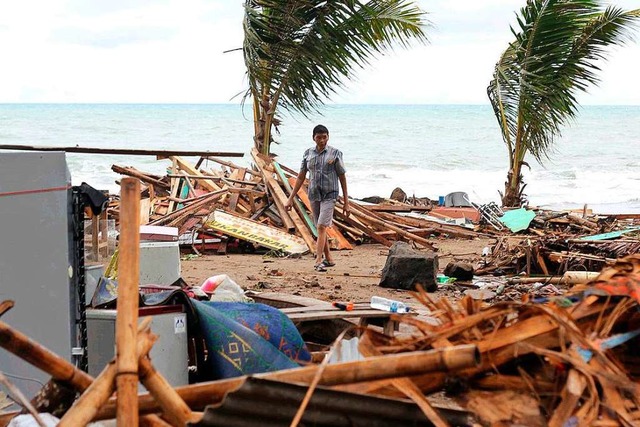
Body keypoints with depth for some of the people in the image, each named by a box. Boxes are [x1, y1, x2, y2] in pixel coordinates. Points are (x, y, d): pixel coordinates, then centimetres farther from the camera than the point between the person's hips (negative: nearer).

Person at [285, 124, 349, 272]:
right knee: (321, 228, 11)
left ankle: (318, 261, -20)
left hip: (329, 195, -4)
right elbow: (301, 177, 11)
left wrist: (346, 202, -2)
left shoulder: (335, 153, -3)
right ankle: (328, 259, 23)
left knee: (321, 227, -16)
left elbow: (342, 177, 0)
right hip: (314, 194, 4)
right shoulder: (308, 153, 6)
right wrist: (291, 198, 8)